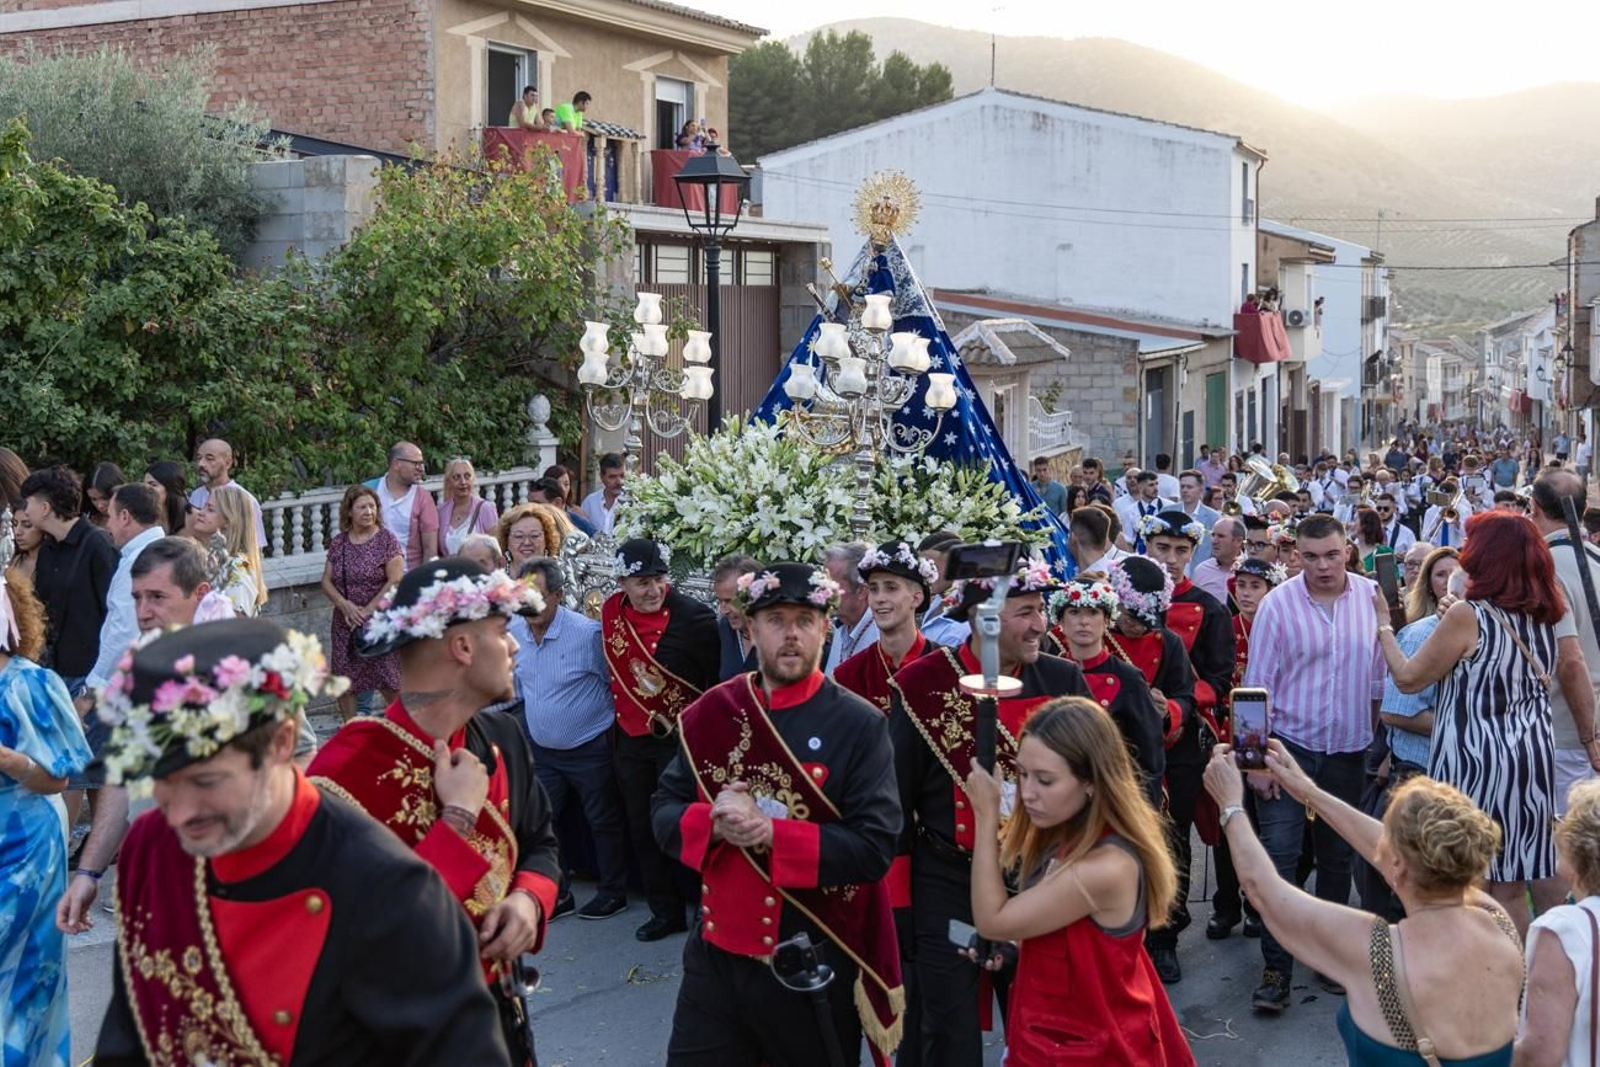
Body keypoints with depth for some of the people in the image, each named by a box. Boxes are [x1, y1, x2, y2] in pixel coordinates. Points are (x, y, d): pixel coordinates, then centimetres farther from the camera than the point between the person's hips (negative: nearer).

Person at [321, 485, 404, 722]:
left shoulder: (386, 540, -4)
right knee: (345, 684, 6)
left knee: (390, 684, -7)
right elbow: (326, 581, 8)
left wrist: (367, 611, -12)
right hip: (345, 624, 4)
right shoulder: (338, 542, 8)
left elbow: (396, 581, -10)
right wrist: (344, 605, -10)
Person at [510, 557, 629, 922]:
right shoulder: (513, 632, -4)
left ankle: (613, 892, 24)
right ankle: (556, 896, 23)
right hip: (541, 749, 5)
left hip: (590, 750, -5)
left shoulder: (588, 633, -20)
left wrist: (605, 720, -2)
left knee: (604, 822, 8)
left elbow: (614, 683, -8)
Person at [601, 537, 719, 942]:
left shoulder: (695, 617, -18)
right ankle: (666, 911, 27)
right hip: (631, 738, 6)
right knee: (643, 829, 14)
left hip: (680, 739, -6)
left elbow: (717, 682, -12)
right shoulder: (611, 611, -1)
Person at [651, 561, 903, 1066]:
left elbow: (875, 847, -17)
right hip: (716, 956, 3)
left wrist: (770, 833, -25)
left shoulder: (860, 725, -10)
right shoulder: (711, 713, 2)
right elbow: (663, 810, 4)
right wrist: (713, 822, -18)